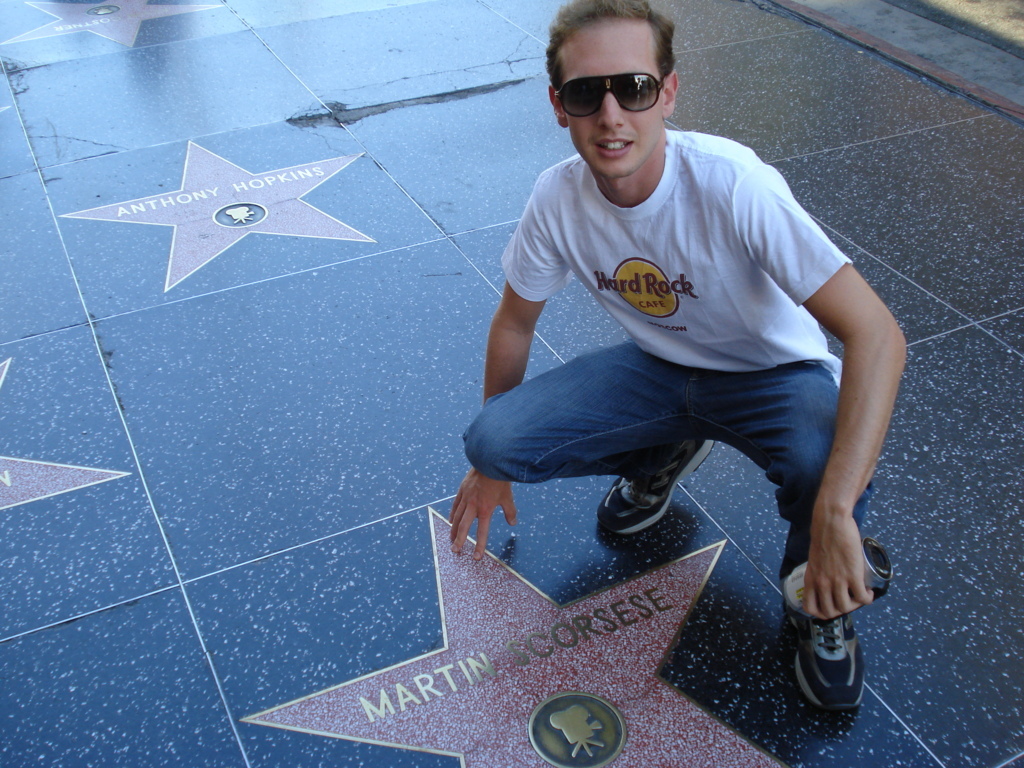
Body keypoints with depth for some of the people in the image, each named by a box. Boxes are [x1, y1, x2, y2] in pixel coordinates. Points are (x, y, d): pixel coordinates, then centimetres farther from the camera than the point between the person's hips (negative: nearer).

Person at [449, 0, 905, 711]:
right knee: (494, 439, -16)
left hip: (775, 376, -4)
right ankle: (662, 456, 14)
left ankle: (821, 605, -2)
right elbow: (515, 322, 2)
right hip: (660, 370, 4)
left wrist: (835, 512, -48)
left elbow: (877, 335, -38)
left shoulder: (734, 185, -33)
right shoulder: (558, 199, -18)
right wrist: (493, 463, 12)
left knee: (825, 466, -38)